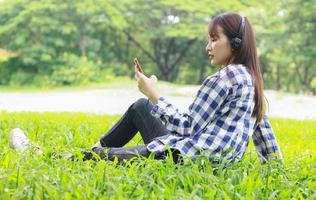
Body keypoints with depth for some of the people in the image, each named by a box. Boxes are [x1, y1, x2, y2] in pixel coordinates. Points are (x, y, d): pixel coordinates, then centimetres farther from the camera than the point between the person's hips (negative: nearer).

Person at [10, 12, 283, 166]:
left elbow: (187, 126, -19)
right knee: (139, 107, 25)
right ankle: (96, 149, 32)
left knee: (105, 156, 0)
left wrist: (154, 94, -12)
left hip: (186, 158, -10)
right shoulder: (250, 79, 12)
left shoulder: (224, 78, -17)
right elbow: (263, 127, 16)